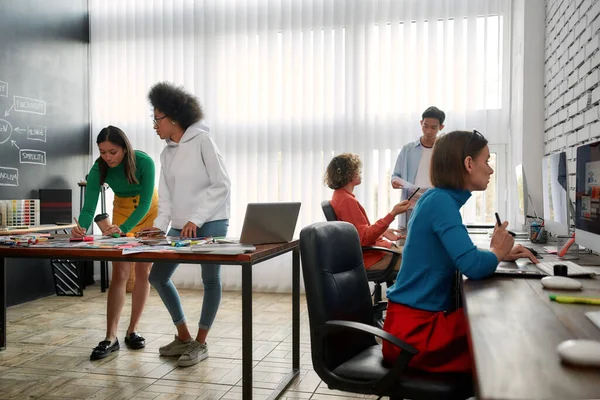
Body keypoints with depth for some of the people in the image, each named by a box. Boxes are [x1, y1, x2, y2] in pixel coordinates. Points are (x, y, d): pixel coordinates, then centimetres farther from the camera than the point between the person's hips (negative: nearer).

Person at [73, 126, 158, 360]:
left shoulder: (144, 162, -30)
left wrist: (124, 228, -45)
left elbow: (144, 203, -31)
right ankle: (110, 337, -7)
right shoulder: (98, 169, -22)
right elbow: (89, 207, -27)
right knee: (120, 274, -7)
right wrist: (81, 227, -49)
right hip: (122, 210, 2)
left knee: (143, 272, 0)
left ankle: (132, 330, 12)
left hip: (149, 211, -1)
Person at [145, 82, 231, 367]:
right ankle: (183, 337, 22)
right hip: (181, 226, 8)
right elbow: (166, 196, 11)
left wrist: (196, 219, -17)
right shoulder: (166, 154, 12)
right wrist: (159, 225, -5)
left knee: (210, 280, -1)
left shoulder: (202, 140, -8)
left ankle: (200, 343, 14)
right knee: (158, 277, 8)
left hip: (210, 223, -8)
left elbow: (221, 185, -13)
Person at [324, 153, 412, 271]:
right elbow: (365, 238, -25)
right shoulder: (347, 200, -20)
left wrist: (383, 232, 9)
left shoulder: (340, 195, 11)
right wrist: (392, 214, -27)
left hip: (370, 248, 10)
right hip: (369, 256, -10)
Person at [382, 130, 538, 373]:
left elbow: (461, 255, 22)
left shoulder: (439, 199, 9)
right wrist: (497, 252, -4)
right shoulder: (441, 201, -18)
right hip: (414, 327, -8)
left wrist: (502, 254, 6)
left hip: (420, 318, 8)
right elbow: (473, 266, -26)